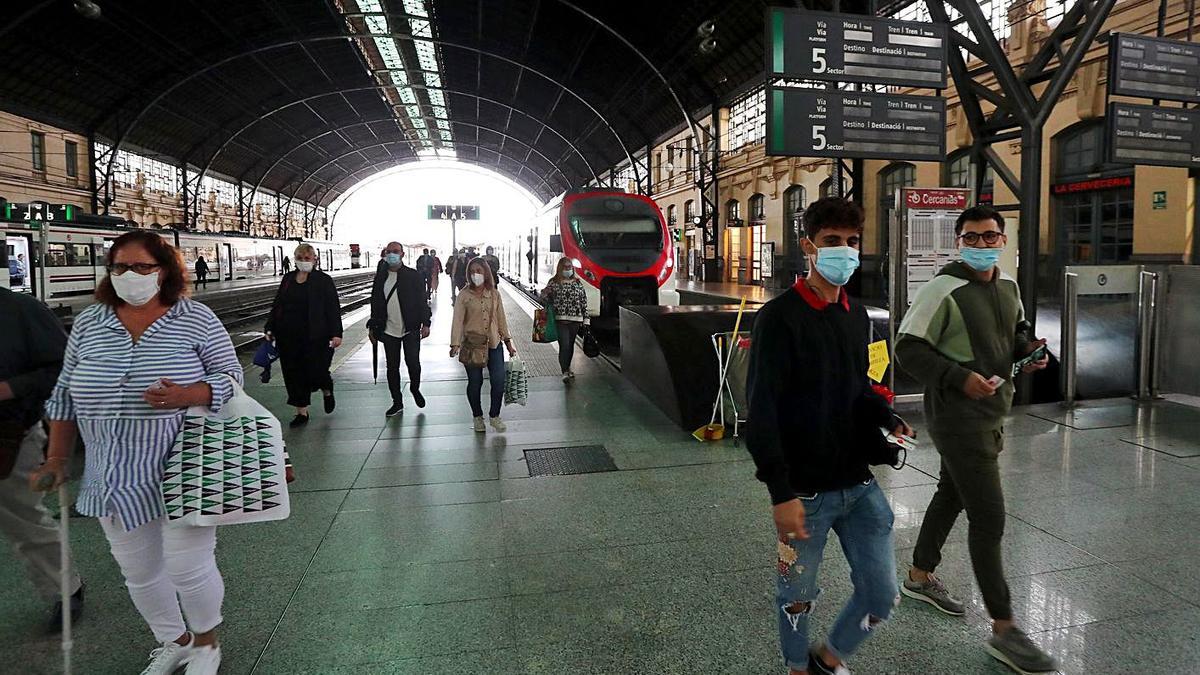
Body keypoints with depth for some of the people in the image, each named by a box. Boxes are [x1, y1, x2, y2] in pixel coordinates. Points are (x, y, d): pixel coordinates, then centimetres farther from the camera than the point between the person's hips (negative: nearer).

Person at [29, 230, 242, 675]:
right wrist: (57, 459, 10)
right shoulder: (88, 324, 6)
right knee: (138, 571, 15)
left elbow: (231, 376, -6)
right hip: (116, 479, 4)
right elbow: (65, 395, 12)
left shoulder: (196, 319, -5)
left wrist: (186, 396, -24)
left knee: (188, 566, 0)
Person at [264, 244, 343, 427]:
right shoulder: (288, 278, 11)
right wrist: (270, 327, 10)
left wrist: (336, 333, -12)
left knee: (315, 372, -5)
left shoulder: (323, 280, -3)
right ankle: (302, 412, 19)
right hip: (289, 337, 5)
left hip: (315, 337, -5)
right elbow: (277, 304, 16)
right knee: (293, 374, 7)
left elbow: (334, 308, -6)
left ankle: (327, 392, 30)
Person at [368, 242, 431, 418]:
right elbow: (375, 302, 12)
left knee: (413, 363, -6)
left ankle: (415, 389, 25)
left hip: (410, 329, -3)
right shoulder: (380, 277, 8)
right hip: (389, 330, 3)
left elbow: (422, 301, -2)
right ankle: (397, 403, 19)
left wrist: (425, 323, -8)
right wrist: (373, 326, 10)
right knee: (392, 367, 7)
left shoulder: (413, 275, -1)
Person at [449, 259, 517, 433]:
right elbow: (458, 320, -8)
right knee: (475, 382, 6)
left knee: (499, 380, -1)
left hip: (494, 343, 2)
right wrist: (455, 344, -19)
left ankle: (494, 416, 18)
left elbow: (501, 318, 10)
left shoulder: (494, 293, 5)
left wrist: (508, 342, 10)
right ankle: (478, 417, 26)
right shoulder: (464, 295, -3)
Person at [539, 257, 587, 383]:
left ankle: (567, 367, 31)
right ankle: (565, 372, -11)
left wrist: (585, 318, 7)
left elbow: (583, 301, 10)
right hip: (560, 319, -3)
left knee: (570, 344, 13)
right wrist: (544, 294, -19)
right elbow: (546, 299, 4)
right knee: (564, 345, -13)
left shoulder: (578, 282, 8)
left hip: (575, 319, 3)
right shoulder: (553, 282, 1)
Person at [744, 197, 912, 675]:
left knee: (882, 595, 11)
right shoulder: (780, 317, -13)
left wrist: (888, 420, -1)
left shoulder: (858, 317, 8)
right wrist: (781, 493, -19)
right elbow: (762, 411, -16)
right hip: (804, 491, -6)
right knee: (797, 595, 12)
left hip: (859, 483, 6)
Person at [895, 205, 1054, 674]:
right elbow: (908, 349, -16)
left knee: (952, 494, 20)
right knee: (989, 516, -7)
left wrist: (1027, 348, 1)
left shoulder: (1009, 287, 9)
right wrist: (960, 377, -25)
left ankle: (920, 577, 40)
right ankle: (1003, 630, 5)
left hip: (994, 412, 9)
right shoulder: (942, 290, -16)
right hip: (958, 415, -9)